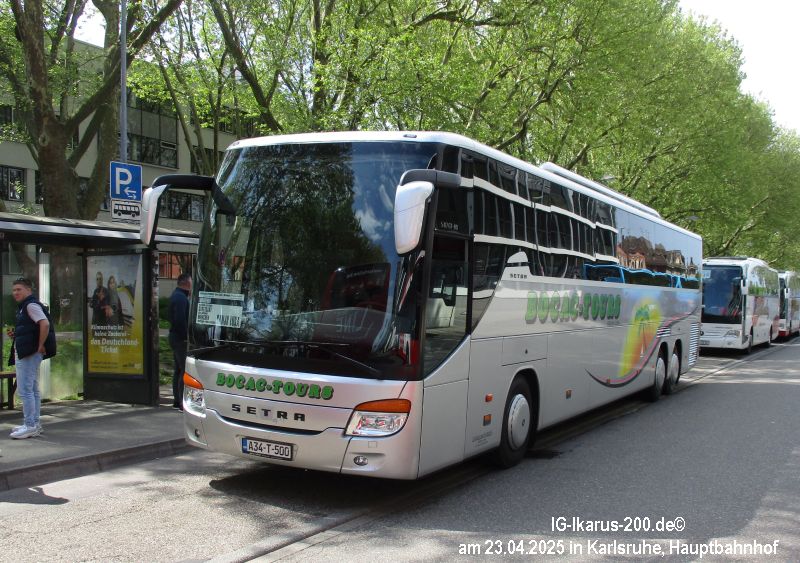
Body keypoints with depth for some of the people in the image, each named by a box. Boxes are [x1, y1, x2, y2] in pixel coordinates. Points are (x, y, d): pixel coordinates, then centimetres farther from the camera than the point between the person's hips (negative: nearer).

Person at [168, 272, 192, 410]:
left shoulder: (176, 295, 16)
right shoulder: (181, 298, -17)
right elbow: (180, 320, -24)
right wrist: (186, 335, -19)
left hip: (175, 336, 11)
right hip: (181, 338, -11)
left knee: (178, 369, 16)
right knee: (185, 370, -10)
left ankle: (177, 400, 23)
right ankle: (182, 401, -10)